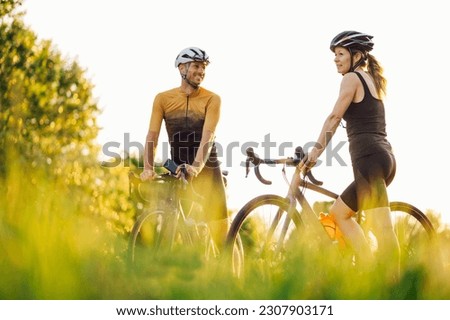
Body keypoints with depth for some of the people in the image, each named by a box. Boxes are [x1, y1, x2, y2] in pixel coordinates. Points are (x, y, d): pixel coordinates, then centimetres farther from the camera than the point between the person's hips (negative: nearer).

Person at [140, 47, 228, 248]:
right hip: (177, 170, 2)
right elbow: (152, 137, -8)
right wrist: (148, 168, -23)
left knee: (219, 230, -6)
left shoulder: (212, 99, -7)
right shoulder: (163, 99, -2)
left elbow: (207, 137, -19)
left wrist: (196, 166, -35)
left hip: (206, 170, -1)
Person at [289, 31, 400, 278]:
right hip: (385, 158, 10)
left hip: (369, 158, -10)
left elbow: (334, 118, -11)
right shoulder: (372, 81, 24)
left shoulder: (352, 78, -2)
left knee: (382, 227, -14)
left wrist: (313, 153, -13)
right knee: (338, 212, 18)